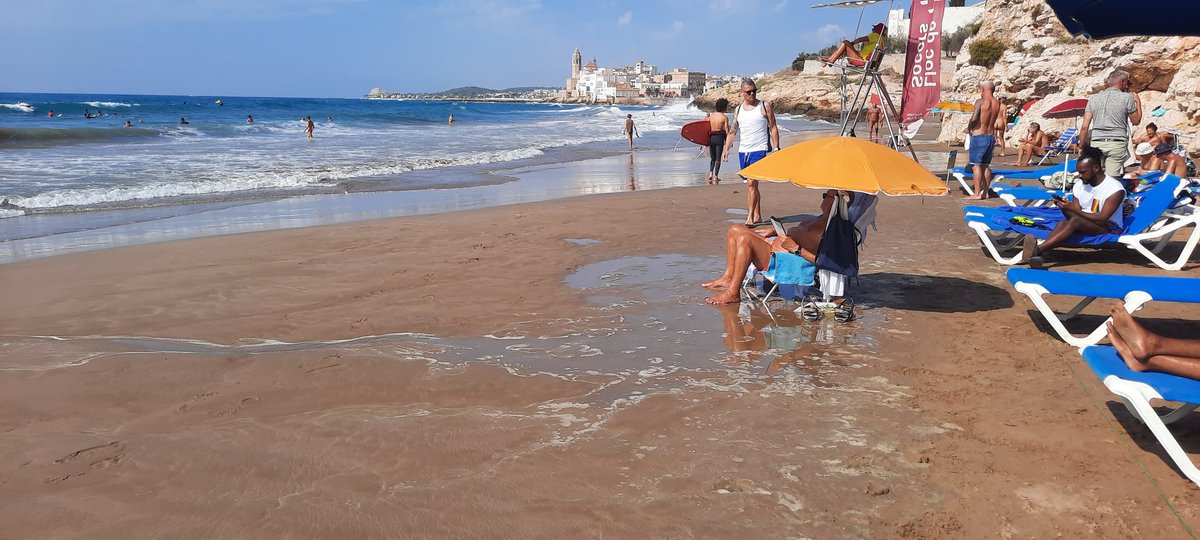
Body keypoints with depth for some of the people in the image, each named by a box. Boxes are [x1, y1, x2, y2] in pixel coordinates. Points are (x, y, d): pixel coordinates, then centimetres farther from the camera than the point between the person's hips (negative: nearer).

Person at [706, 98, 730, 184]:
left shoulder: (711, 115, 4)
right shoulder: (724, 117, -8)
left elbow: (707, 128, 7)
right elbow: (727, 131, -7)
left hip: (711, 137, 4)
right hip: (720, 137, -4)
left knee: (712, 158, 16)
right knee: (718, 158, 4)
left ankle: (710, 173, 0)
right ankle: (716, 177, 1)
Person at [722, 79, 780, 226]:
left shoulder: (764, 106, 0)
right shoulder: (738, 110, 11)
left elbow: (773, 128, 1)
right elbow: (732, 131, 10)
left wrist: (776, 148, -6)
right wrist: (726, 149, -1)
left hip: (759, 149, -5)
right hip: (743, 150, 5)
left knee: (752, 182, -16)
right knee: (751, 185, 11)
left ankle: (750, 216, -14)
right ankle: (757, 216, 20)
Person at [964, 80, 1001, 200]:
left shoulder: (980, 102, -14)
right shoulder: (997, 103, 7)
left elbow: (974, 118, -24)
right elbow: (992, 120, 12)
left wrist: (968, 128, -8)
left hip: (979, 136, -7)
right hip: (991, 136, 7)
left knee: (976, 165, -2)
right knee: (986, 165, 14)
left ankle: (977, 193, -3)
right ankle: (985, 192, 17)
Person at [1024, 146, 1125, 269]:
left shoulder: (1115, 189, -14)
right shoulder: (1079, 186, 4)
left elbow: (1102, 219, -22)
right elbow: (1075, 214, 2)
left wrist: (1074, 209, -27)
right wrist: (1065, 207, -20)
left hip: (1110, 227, -5)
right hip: (1085, 225, 5)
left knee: (1075, 221, -35)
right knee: (1062, 223, -30)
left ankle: (1038, 249, -52)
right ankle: (1040, 255, -57)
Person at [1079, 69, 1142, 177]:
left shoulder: (1093, 98, 11)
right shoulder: (1127, 97, 2)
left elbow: (1085, 127, 4)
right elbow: (1136, 121, 12)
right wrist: (1138, 102, 24)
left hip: (1096, 143, 3)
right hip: (1116, 143, -3)